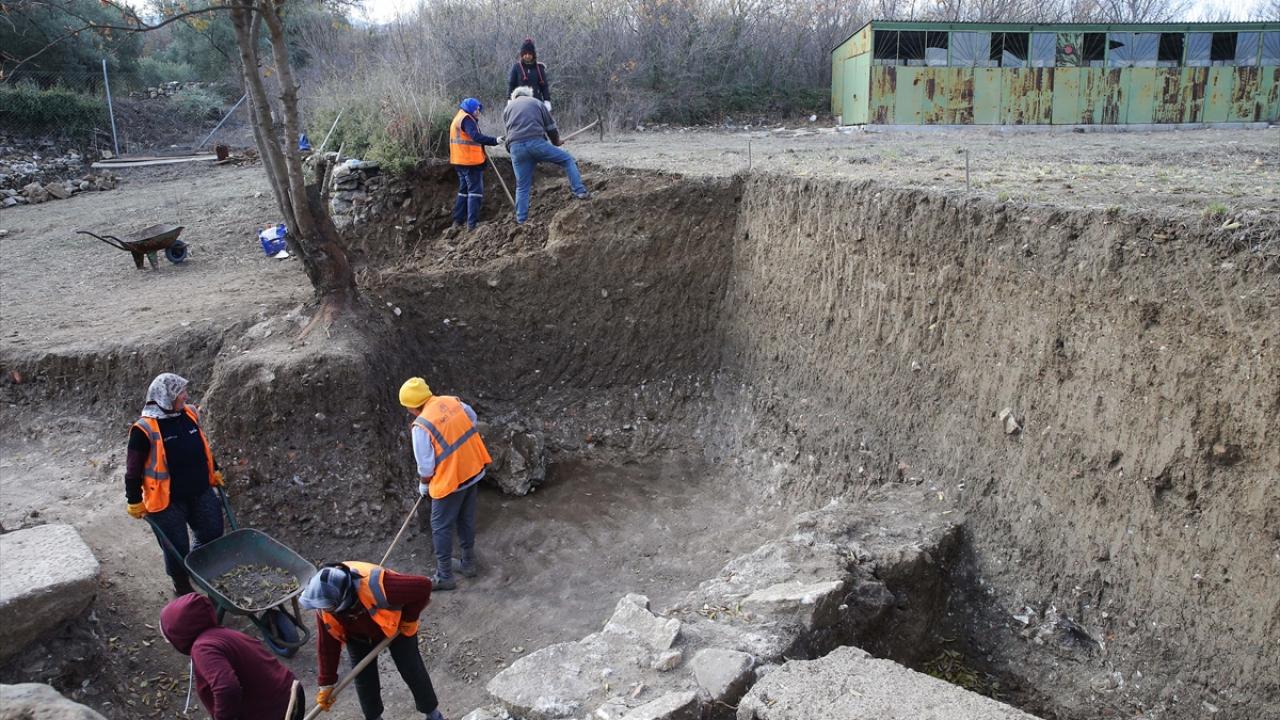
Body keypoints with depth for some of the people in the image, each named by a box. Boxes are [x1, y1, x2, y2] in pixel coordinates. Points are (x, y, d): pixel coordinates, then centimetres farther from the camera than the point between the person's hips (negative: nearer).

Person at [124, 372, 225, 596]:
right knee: (177, 547, 7)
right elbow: (133, 469, -10)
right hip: (168, 500, -6)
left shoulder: (190, 414, 1)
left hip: (200, 492, 6)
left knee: (213, 533, 14)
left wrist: (215, 471, 22)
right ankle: (182, 587, 30)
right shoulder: (145, 429, -18)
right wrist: (135, 501, -6)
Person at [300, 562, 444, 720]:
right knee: (363, 680, 4)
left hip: (395, 627, -3)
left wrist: (409, 618, -24)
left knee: (413, 671, 6)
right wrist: (326, 683, -11)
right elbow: (326, 644, -17)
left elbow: (423, 586, -40)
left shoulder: (375, 587, -48)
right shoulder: (324, 601, -30)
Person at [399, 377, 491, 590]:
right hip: (473, 471, 7)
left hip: (450, 481, -7)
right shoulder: (452, 401, -5)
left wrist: (423, 485, 4)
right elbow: (472, 419, 13)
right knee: (466, 520, 22)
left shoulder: (421, 426, -22)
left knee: (441, 527, 10)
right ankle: (468, 564, 36)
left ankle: (444, 576, 18)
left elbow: (426, 466, -15)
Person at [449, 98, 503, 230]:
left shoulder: (457, 119, 20)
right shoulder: (466, 119, -13)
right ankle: (472, 223, -12)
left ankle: (458, 221, 19)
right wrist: (494, 140, -29)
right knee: (475, 191, -8)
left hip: (460, 161, 10)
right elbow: (476, 137, -27)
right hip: (470, 161, -10)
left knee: (464, 190, 17)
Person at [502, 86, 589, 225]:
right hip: (536, 142, -3)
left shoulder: (507, 109, 29)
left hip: (515, 147, 3)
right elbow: (551, 128, 20)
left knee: (522, 186, 10)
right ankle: (580, 191, -2)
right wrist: (556, 143, 38)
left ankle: (521, 220, 10)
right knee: (568, 160, 12)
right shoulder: (537, 103, 22)